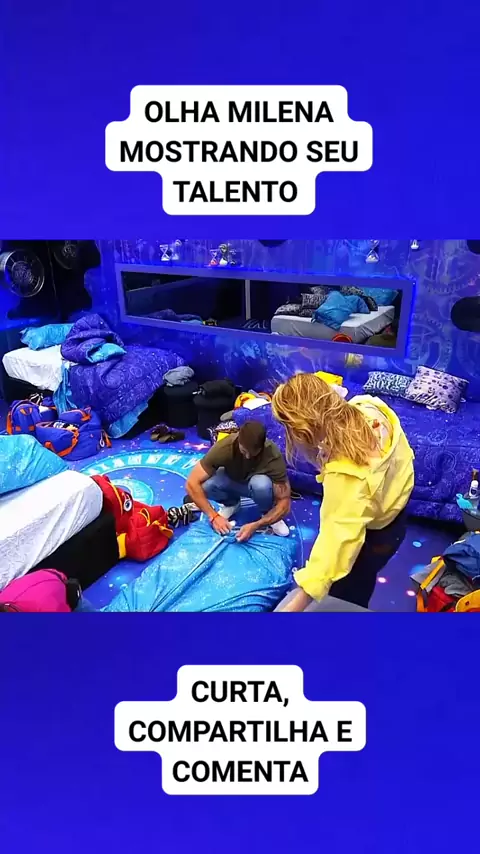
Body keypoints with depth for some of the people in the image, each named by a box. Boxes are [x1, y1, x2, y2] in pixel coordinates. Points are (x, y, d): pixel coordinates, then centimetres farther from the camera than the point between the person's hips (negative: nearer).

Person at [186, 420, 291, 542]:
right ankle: (230, 503, 2)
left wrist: (255, 526, -42)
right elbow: (192, 483, -31)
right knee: (204, 485, -31)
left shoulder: (273, 456, -35)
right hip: (232, 481, 2)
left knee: (261, 484, -38)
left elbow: (284, 503, -30)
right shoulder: (224, 448, -34)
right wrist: (214, 516, -37)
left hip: (258, 483, -2)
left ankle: (268, 514, -6)